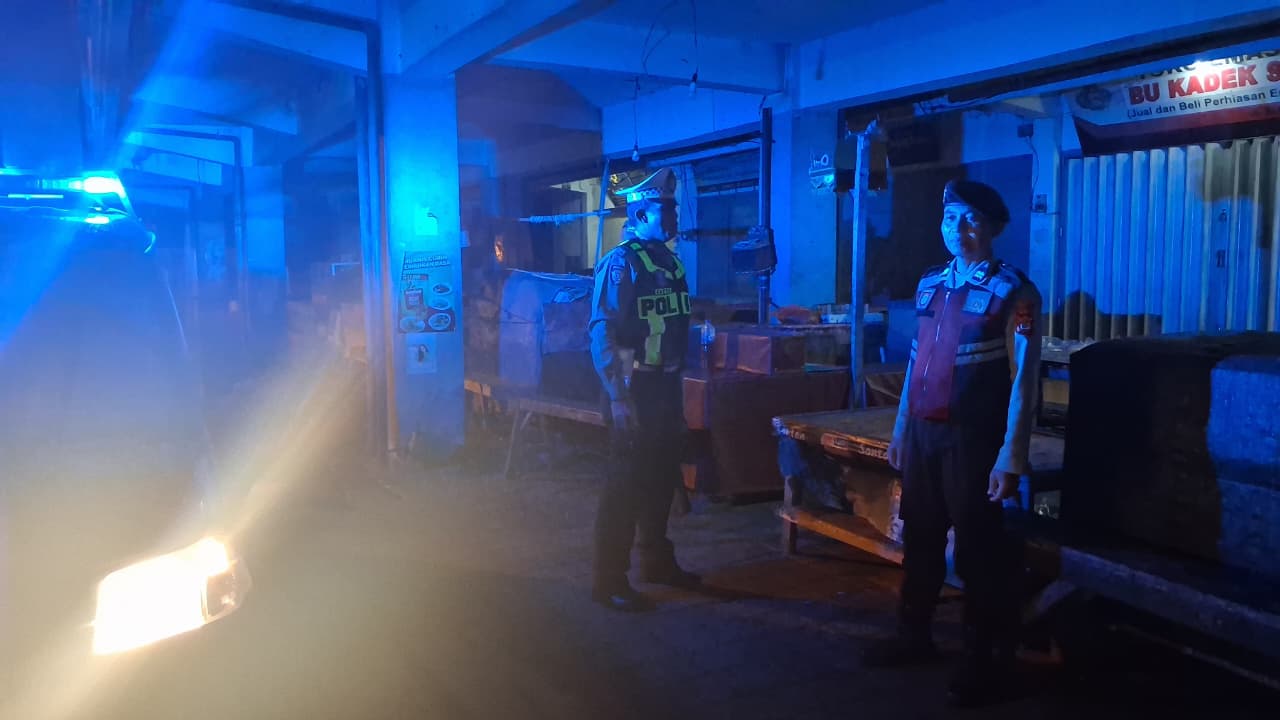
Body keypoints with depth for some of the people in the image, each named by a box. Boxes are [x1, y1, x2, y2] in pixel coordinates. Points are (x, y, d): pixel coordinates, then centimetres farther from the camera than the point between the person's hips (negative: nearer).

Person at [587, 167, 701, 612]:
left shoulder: (669, 262, 11)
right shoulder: (620, 263, -13)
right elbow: (600, 333, -18)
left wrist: (676, 383, 15)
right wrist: (618, 398, -22)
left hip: (666, 386, 8)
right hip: (635, 389, -8)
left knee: (662, 478, 17)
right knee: (626, 484, -3)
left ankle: (656, 560, 33)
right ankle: (609, 580, 7)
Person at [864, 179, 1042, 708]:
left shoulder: (1013, 293, -9)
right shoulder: (929, 284, 9)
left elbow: (1023, 381, -12)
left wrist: (1010, 456, -17)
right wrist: (900, 430, 15)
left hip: (971, 438, -6)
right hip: (923, 432, 6)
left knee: (978, 549, 6)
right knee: (919, 537, 17)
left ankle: (984, 661, 23)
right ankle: (914, 636, 35)